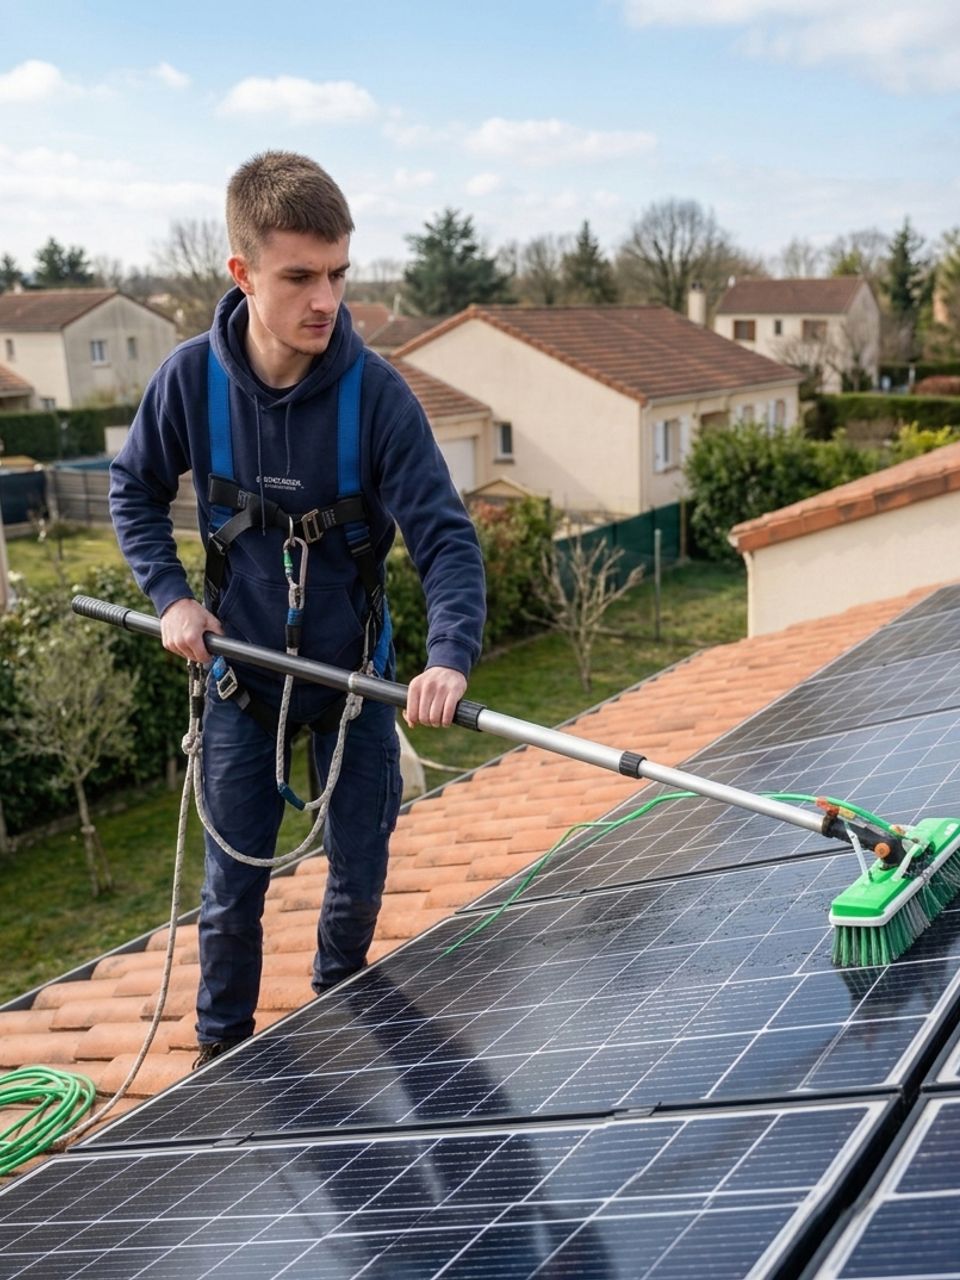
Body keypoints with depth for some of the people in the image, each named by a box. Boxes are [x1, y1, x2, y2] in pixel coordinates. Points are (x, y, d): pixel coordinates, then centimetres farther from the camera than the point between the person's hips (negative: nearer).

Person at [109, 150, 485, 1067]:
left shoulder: (376, 392, -19)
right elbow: (133, 490, 4)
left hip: (355, 674, 0)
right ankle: (222, 1050, 34)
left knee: (359, 873, 12)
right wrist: (170, 594, -9)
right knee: (232, 886, 10)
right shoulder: (191, 378, -14)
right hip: (241, 677, 1)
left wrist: (450, 655, -39)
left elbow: (444, 535, -23)